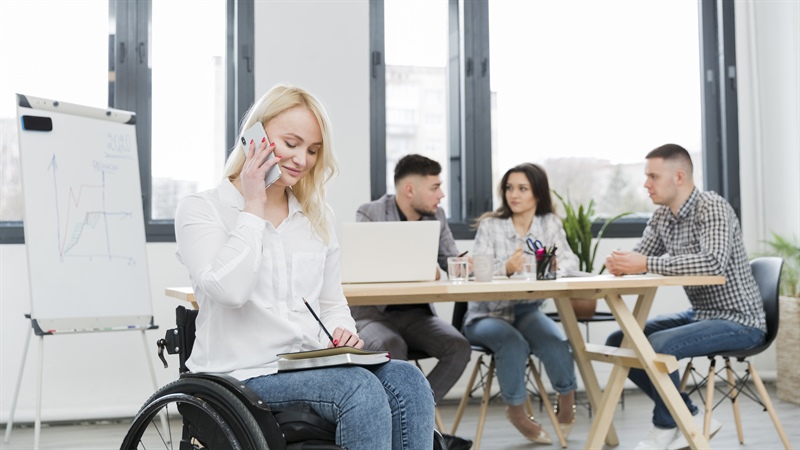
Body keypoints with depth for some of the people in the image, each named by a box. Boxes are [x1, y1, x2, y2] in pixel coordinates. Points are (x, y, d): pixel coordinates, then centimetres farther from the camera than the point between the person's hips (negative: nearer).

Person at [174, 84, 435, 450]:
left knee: (406, 379, -24)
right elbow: (229, 289, -18)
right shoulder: (199, 210, 0)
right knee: (361, 388, -31)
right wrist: (254, 208, -10)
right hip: (245, 375, -5)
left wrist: (344, 331, -1)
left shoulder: (316, 219, 17)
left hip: (314, 365, 6)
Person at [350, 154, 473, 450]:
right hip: (373, 312, -5)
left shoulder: (436, 216, 8)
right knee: (393, 348, -37)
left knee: (459, 348, -21)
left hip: (417, 312, 5)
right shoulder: (369, 214, -8)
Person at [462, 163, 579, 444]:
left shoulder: (550, 223, 4)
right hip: (487, 314, -2)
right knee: (513, 342, -32)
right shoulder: (490, 225, -6)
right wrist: (506, 269, -35)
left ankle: (567, 400, 0)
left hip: (528, 311, 2)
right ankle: (516, 411, -8)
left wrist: (553, 268, -31)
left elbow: (570, 263, -8)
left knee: (555, 341, -28)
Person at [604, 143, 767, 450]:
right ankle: (691, 419, 6)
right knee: (618, 342, 1)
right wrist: (619, 264, -17)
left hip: (738, 321, -9)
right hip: (700, 315, 9)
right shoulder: (661, 217, 4)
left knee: (656, 346, -30)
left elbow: (713, 263, -37)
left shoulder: (713, 208, -21)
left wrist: (648, 264, -34)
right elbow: (639, 259, 8)